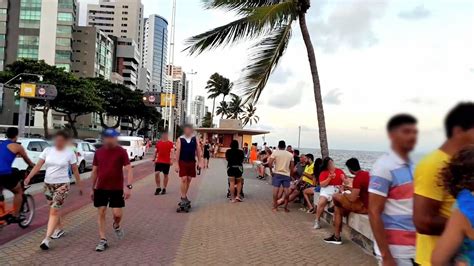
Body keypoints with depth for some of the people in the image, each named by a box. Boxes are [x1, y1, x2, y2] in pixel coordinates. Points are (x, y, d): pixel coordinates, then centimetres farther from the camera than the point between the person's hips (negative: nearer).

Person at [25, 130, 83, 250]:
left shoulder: (70, 153, -7)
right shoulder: (47, 150, 0)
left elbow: (75, 170, 0)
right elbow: (38, 165, -3)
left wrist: (79, 185, 3)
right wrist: (29, 177, -16)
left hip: (62, 185, -4)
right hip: (48, 184, 4)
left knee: (54, 210, -10)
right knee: (55, 209, 17)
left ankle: (47, 239, -9)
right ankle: (60, 229, 37)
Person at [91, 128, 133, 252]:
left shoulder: (121, 152, -7)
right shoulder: (98, 152, 4)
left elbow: (128, 169, -11)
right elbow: (94, 171, 12)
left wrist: (128, 186, -22)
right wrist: (92, 188, 12)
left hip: (117, 189, -3)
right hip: (100, 189, 3)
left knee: (117, 214, -3)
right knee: (101, 214, 5)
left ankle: (116, 226, 32)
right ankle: (103, 240, 15)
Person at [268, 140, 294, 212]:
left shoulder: (275, 153, -3)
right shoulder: (290, 154, 7)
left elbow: (270, 163, -11)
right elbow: (292, 166, 8)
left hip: (277, 173, -2)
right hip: (286, 175, 2)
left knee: (275, 190, 0)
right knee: (286, 191, 5)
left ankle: (275, 207, 4)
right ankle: (286, 207, 11)